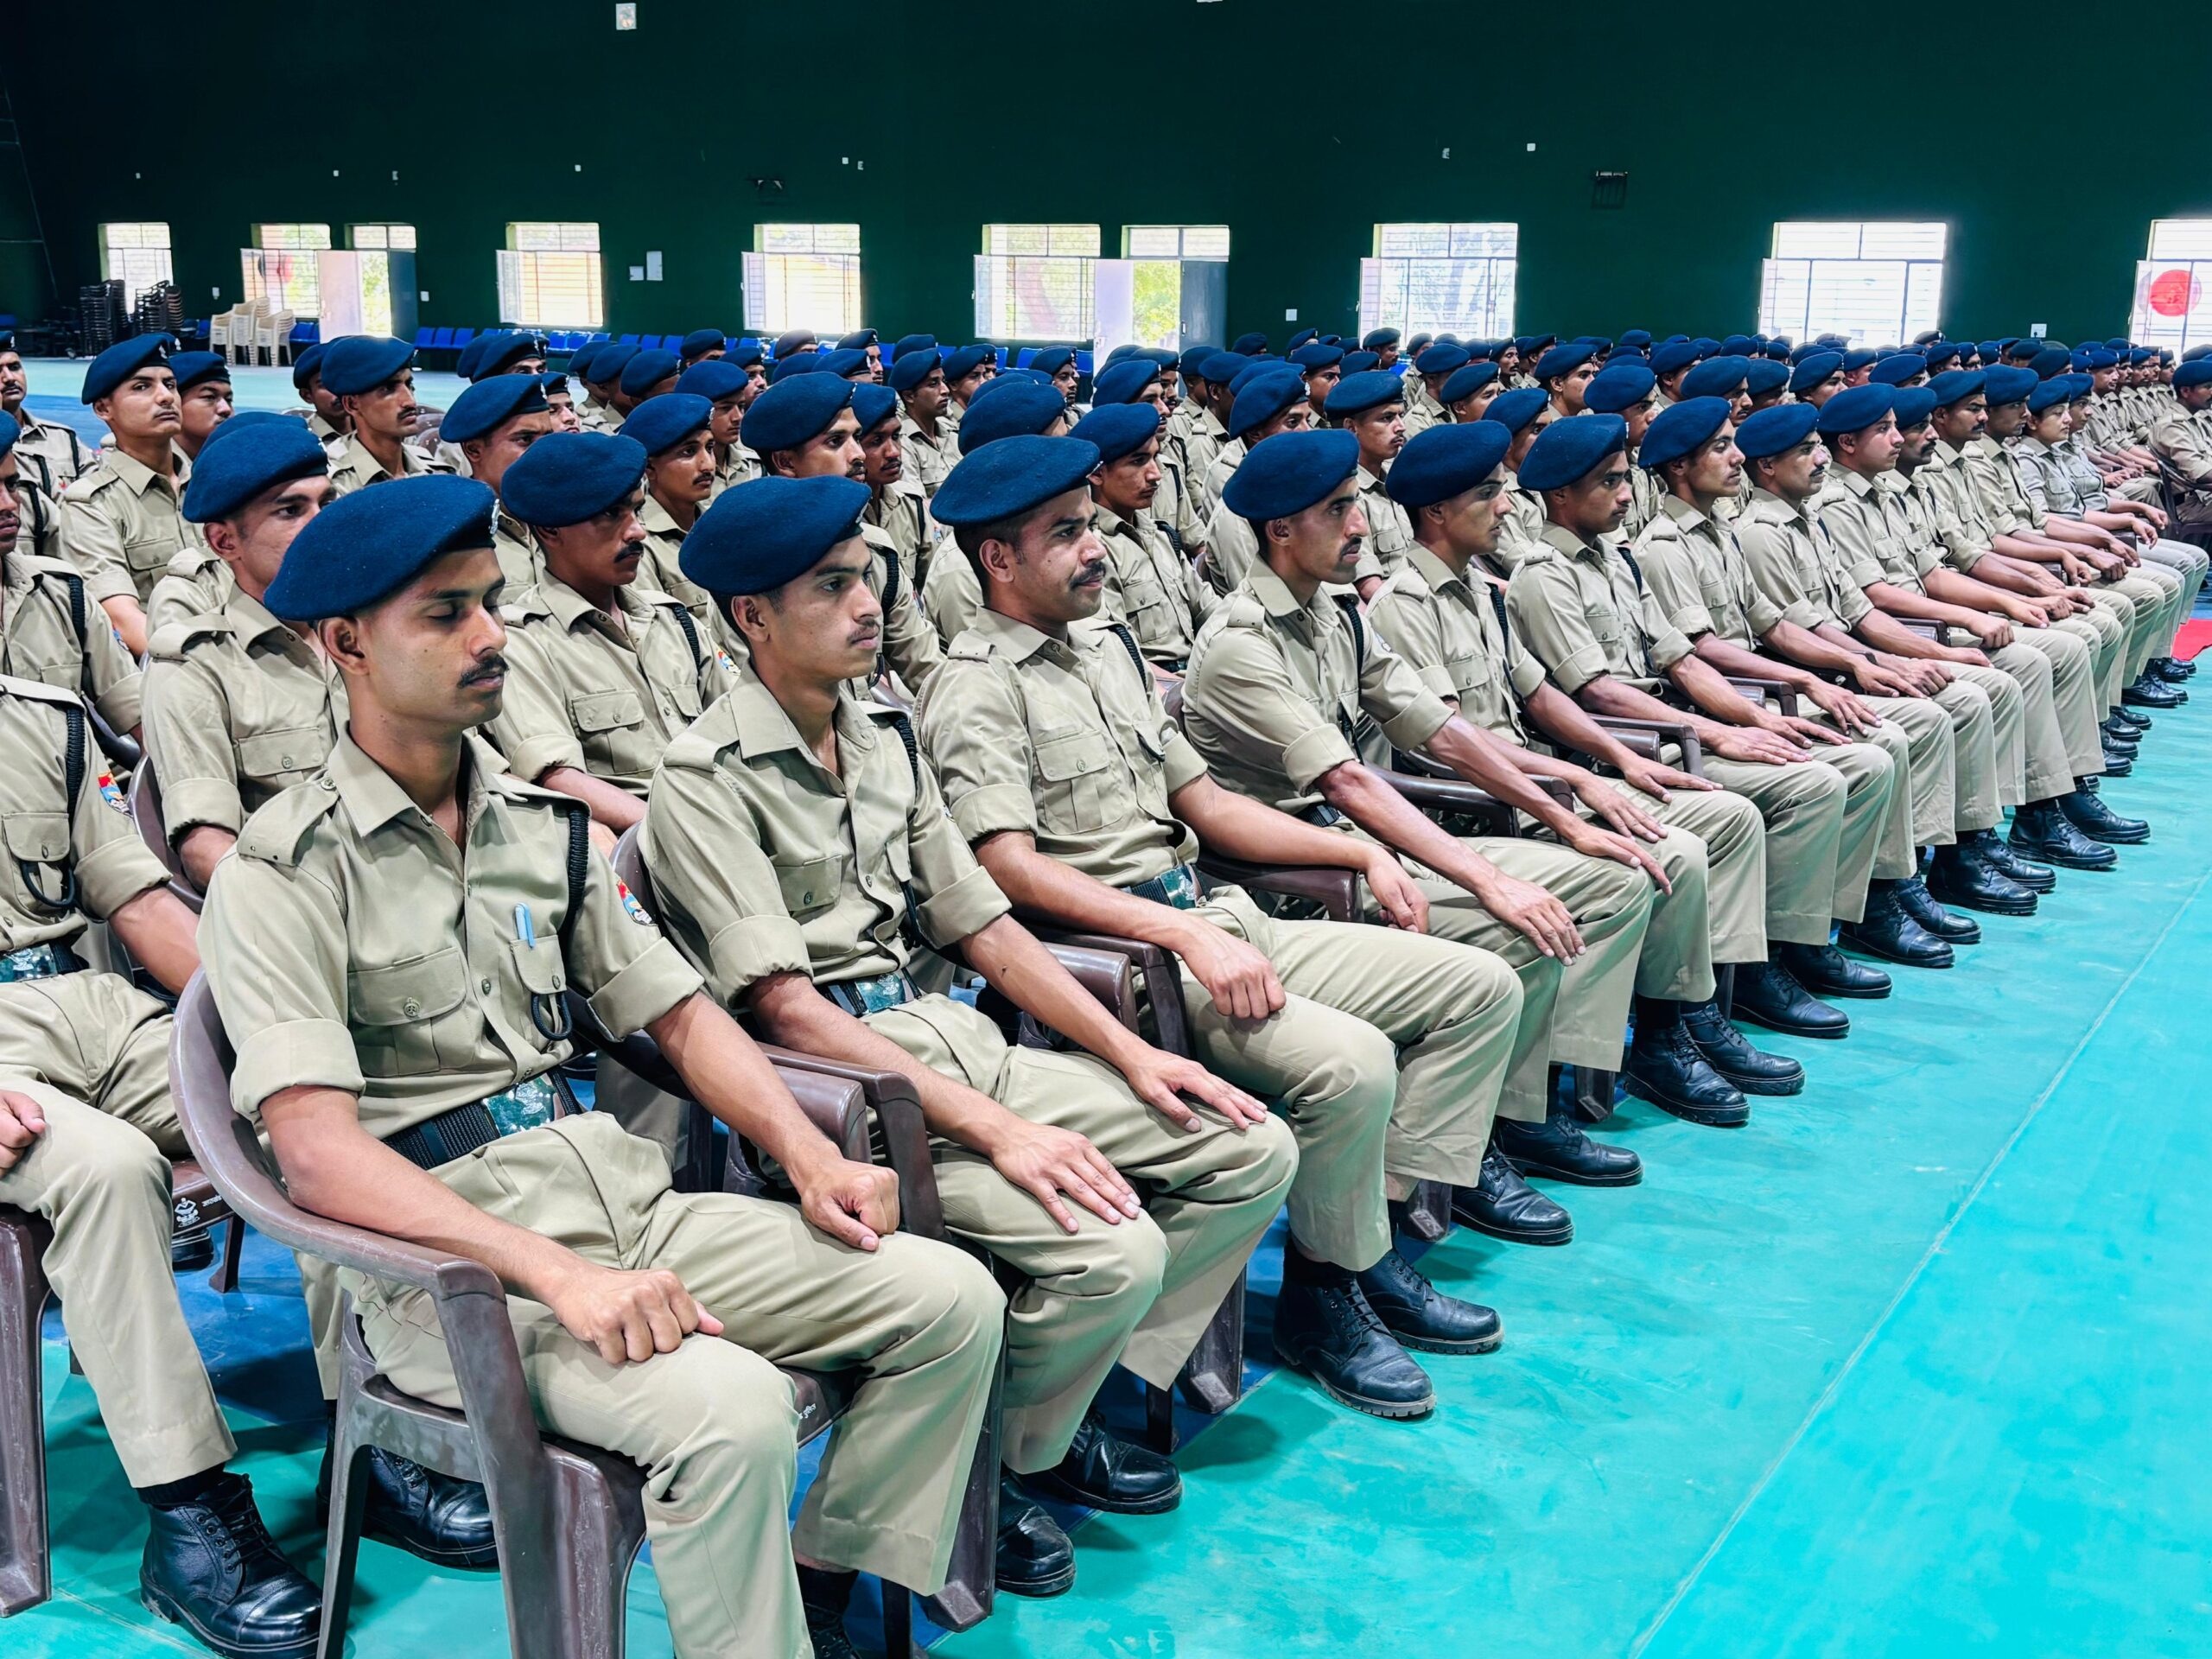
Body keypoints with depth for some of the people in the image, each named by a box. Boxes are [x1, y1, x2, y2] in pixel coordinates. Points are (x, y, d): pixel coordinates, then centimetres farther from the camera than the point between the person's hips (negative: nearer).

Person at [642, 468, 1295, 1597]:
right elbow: (784, 1006, -20)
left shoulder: (885, 740, 14)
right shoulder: (706, 782, -11)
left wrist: (1130, 1055, 3)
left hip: (946, 1037, 8)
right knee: (1111, 1247, -26)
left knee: (1253, 1152, 0)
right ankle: (982, 1469, 1)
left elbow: (980, 922, 14)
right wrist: (998, 1130, -26)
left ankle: (1060, 1411, 10)